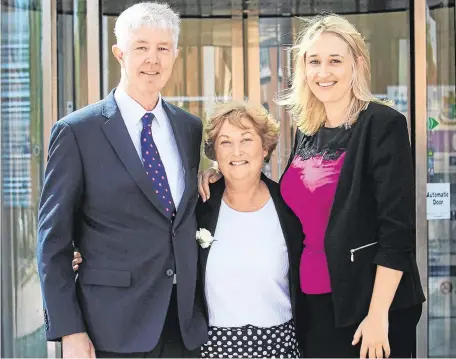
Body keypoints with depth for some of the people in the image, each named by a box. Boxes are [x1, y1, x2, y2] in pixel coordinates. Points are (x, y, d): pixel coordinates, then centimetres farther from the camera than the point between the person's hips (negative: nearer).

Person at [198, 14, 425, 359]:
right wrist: (224, 174, 7)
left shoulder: (383, 124, -9)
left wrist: (378, 314, -18)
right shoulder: (306, 131, 9)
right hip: (311, 302, 6)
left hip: (366, 303, -6)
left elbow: (397, 228, -13)